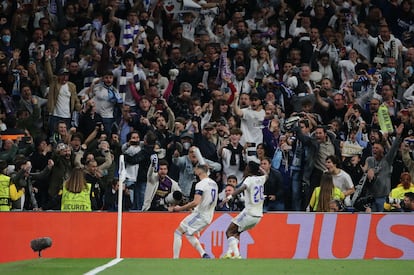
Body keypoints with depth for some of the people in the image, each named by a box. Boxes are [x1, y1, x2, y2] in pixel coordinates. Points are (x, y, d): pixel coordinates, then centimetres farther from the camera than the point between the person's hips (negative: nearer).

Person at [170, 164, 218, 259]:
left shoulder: (201, 184, -17)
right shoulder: (214, 184, 11)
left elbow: (196, 202, -27)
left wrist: (179, 208, -22)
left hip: (200, 215, -9)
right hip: (208, 217, 9)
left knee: (178, 232, -1)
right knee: (189, 233, 26)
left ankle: (175, 259, -7)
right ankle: (203, 254, 10)